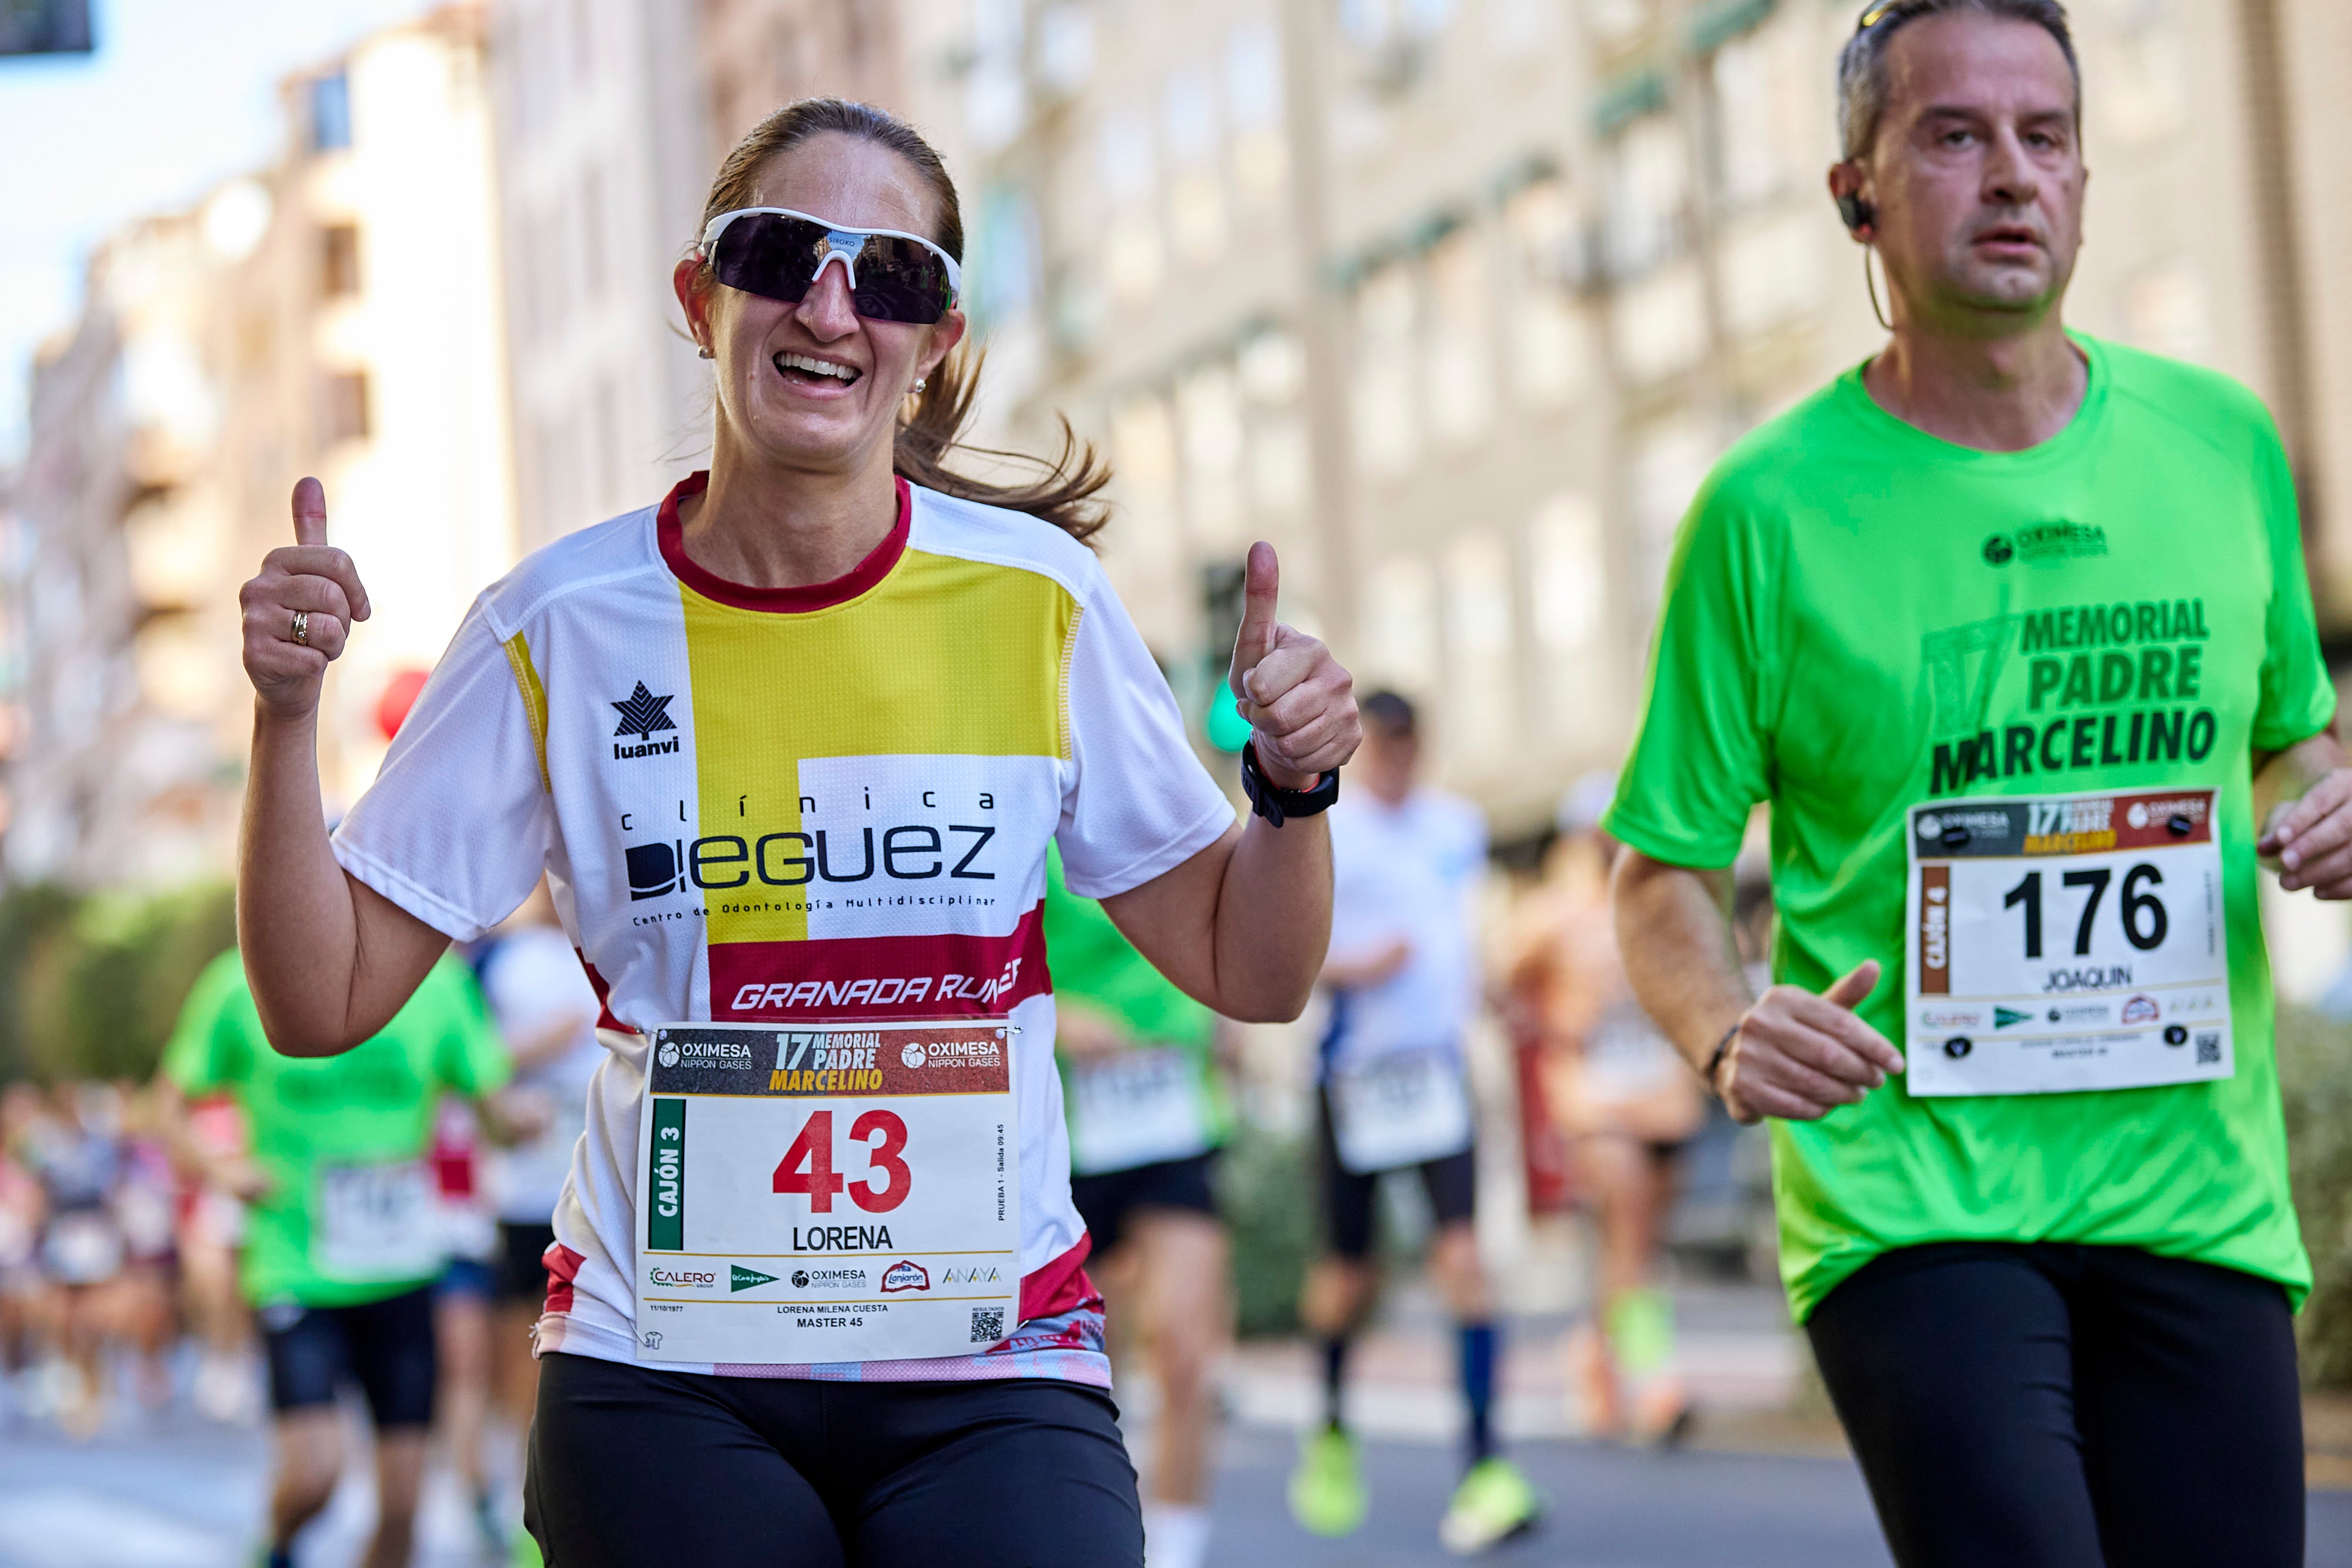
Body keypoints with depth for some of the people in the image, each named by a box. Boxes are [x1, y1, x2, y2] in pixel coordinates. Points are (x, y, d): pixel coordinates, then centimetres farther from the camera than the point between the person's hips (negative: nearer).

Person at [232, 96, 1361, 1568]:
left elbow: (1249, 971, 6)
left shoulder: (1030, 599, 0)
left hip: (989, 1382, 0)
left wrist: (1295, 786, -12)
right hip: (663, 1379, 0)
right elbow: (324, 999, 0)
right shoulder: (565, 626, -2)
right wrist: (289, 714, -12)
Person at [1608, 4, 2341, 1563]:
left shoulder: (2222, 440, 7)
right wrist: (1730, 1033, -19)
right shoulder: (1772, 506, -4)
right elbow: (1667, 872, 2)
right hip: (1908, 1191, -4)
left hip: (2199, 1189, 4)